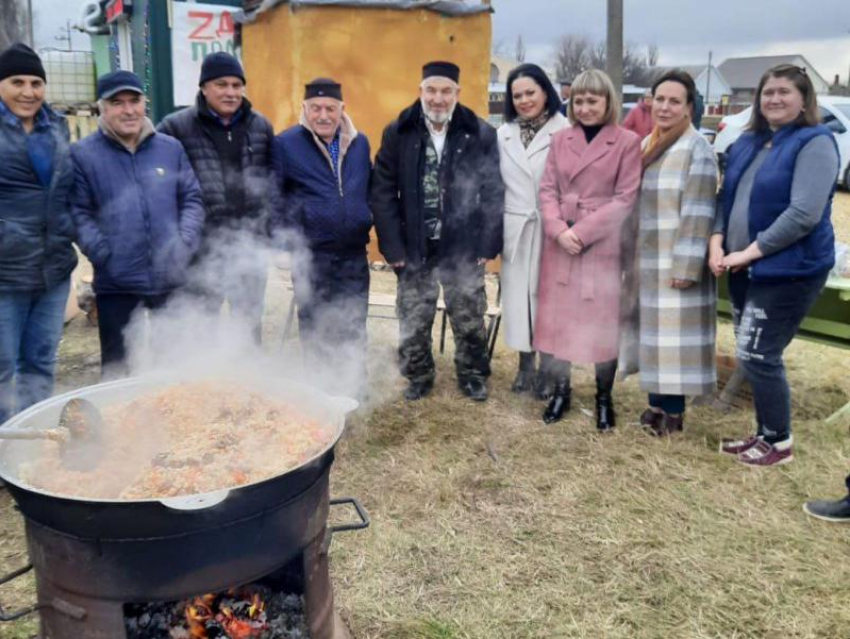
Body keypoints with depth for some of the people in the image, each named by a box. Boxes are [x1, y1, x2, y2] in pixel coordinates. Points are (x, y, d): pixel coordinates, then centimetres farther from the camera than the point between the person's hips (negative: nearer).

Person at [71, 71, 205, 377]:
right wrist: (104, 255, -15)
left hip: (172, 278, 3)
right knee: (117, 363, 8)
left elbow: (192, 199, 8)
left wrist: (185, 244, -6)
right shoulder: (82, 153, 0)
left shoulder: (171, 148, 8)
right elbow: (78, 213, -3)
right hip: (116, 282, -2)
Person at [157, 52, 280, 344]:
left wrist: (272, 221, 4)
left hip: (250, 242, 3)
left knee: (250, 320, 19)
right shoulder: (176, 127, -7)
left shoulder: (260, 126, 5)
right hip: (202, 245, -3)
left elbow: (272, 176, 10)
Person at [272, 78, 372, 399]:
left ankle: (354, 389, 24)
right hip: (311, 256, -3)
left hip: (354, 254, 3)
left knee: (354, 328, 10)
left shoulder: (360, 143, 8)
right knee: (316, 329, 7)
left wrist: (366, 224, 12)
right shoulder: (286, 143, -4)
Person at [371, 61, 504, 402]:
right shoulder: (397, 133, -2)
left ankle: (473, 376, 32)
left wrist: (487, 244, -7)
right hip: (415, 249, 1)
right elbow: (383, 193, -2)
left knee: (469, 320, 12)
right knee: (413, 322, 12)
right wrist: (393, 246, -8)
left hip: (464, 249, -1)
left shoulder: (481, 134, -4)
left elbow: (494, 193, -2)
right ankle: (418, 377, 32)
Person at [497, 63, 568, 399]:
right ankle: (525, 363, 24)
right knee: (517, 295, 10)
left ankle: (547, 368, 16)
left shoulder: (565, 132, -8)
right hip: (514, 229, 4)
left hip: (551, 229, -4)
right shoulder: (503, 134, 9)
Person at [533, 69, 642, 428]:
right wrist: (558, 229, -12)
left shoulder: (627, 142, -3)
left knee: (603, 324, 5)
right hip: (560, 243, 3)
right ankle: (560, 391, 25)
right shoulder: (560, 139, 9)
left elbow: (626, 199, -9)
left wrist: (581, 232, -15)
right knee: (558, 320, 9)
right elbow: (548, 189, 5)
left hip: (604, 245, -3)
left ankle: (604, 397, 22)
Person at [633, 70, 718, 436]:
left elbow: (698, 214, -17)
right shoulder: (646, 147, 13)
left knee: (676, 334, -1)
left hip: (675, 260, -7)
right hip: (646, 259, 7)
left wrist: (685, 266, -21)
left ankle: (673, 410, 9)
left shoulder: (697, 149, -11)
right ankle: (657, 401, 23)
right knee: (654, 332, 12)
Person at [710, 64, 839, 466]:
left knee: (757, 356, -4)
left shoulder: (815, 143, -12)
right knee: (756, 355, 14)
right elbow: (727, 197, 13)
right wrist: (717, 242, -5)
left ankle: (779, 442, 15)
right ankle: (765, 433, 30)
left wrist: (749, 252, -20)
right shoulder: (747, 143, 11)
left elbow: (804, 214, -22)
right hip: (746, 269, 7)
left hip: (788, 271, -7)